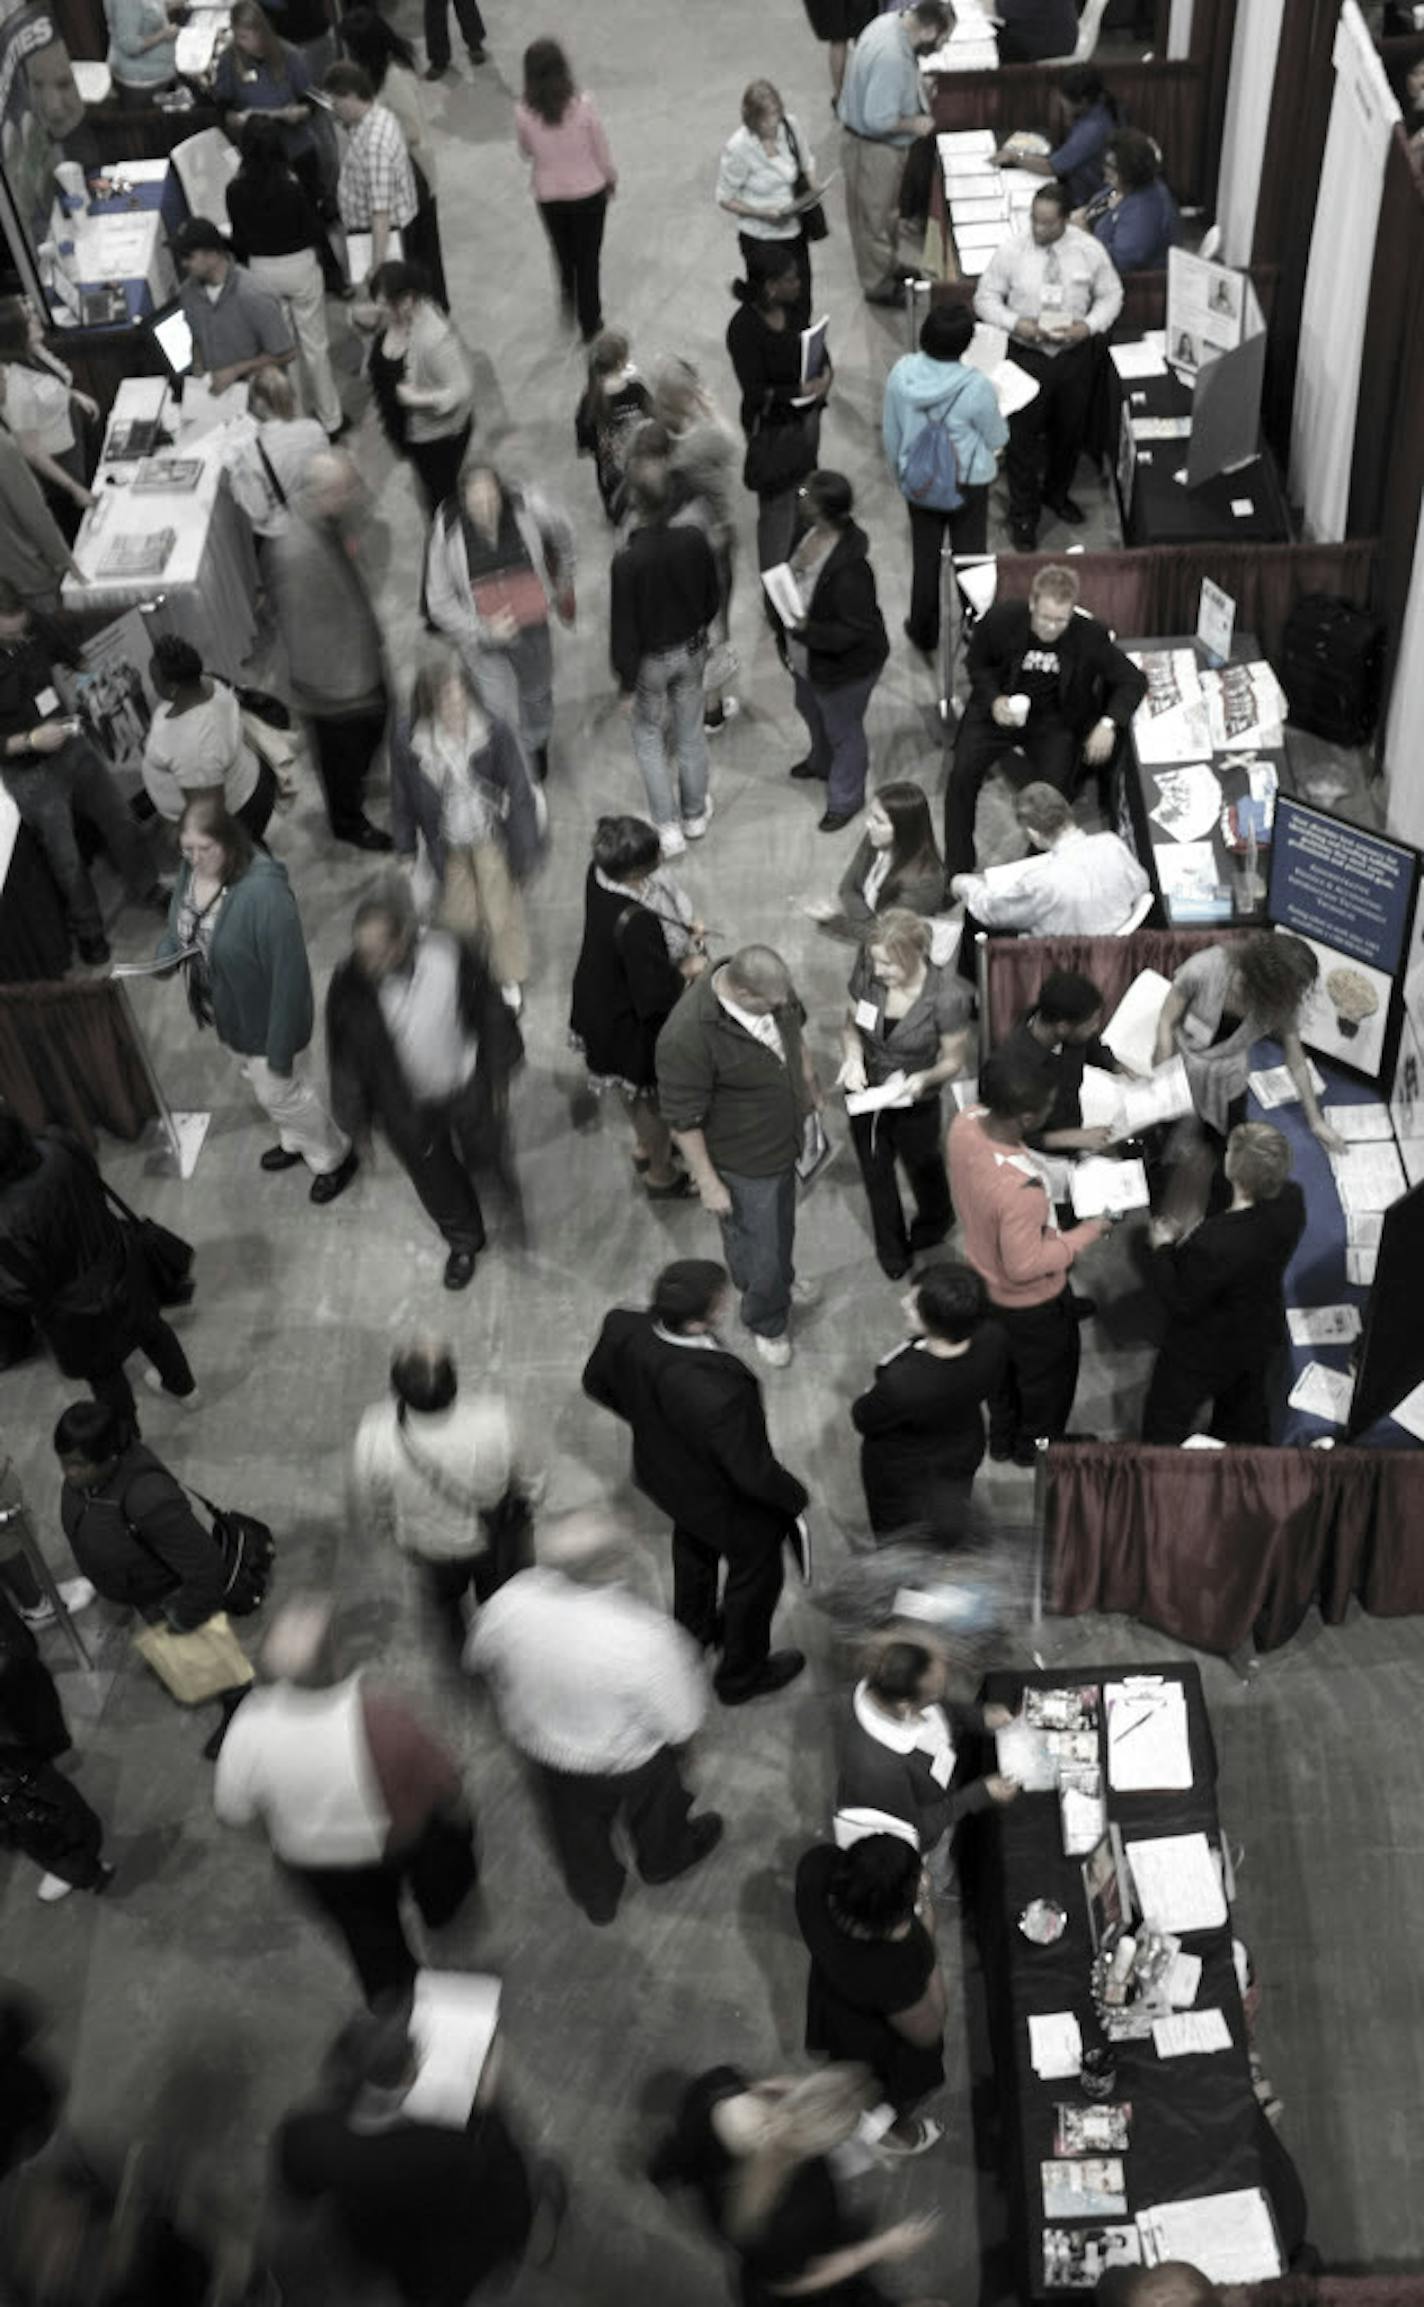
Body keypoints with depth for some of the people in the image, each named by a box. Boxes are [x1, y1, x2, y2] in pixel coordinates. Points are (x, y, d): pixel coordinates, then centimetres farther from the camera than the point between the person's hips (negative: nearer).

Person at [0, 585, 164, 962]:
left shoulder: (36, 625, -15)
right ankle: (87, 928, 34)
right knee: (65, 857, 9)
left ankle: (143, 889, 44)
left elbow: (73, 659, 8)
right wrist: (30, 741, -30)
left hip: (69, 744, 5)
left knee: (118, 820, 18)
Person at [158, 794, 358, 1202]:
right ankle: (298, 1140, 56)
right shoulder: (191, 870, -12)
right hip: (225, 1012, 8)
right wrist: (165, 953, -15)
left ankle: (334, 1156, 40)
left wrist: (281, 1049, -25)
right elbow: (178, 925, 9)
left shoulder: (263, 892, -37)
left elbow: (289, 974, -30)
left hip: (260, 1017, -8)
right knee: (255, 1080, 29)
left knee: (277, 1091, 13)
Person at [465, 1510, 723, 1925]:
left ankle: (596, 1897, 62)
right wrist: (679, 1653, -11)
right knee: (654, 1806, 34)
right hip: (624, 1763, -3)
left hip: (538, 1747, 3)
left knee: (577, 1827, 34)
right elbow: (681, 1723, -26)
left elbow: (478, 1658, -8)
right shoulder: (643, 1638, -41)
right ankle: (665, 1858, 66)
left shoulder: (509, 1603, -31)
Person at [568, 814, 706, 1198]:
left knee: (635, 1089, 34)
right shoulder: (636, 925, -43)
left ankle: (645, 1147, 60)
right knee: (654, 1096, 20)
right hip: (632, 1026, -8)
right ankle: (661, 1176, 46)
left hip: (600, 998, 8)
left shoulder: (600, 871, -19)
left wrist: (679, 926, -6)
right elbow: (654, 994, -32)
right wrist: (686, 969, -15)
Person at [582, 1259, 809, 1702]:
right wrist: (794, 1496, -9)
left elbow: (597, 1384, -7)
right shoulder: (719, 1394, -47)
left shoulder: (623, 1329, -30)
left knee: (694, 1549, 37)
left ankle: (693, 1631, 65)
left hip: (664, 1471, 6)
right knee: (754, 1577, 26)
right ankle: (742, 1674, 52)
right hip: (729, 1505, -6)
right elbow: (753, 1473, -31)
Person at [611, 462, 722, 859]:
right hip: (691, 651, 4)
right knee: (690, 733, 22)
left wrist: (626, 684, -10)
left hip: (650, 661, -3)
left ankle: (668, 828, 18)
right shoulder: (694, 540, -18)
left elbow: (623, 629, -21)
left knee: (648, 738, 18)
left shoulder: (627, 561, -31)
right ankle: (695, 815, 39)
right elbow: (713, 598, -1)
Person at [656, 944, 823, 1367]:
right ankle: (767, 1324, 43)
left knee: (781, 1225, 32)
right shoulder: (687, 1038, -39)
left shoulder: (771, 986, -18)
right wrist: (707, 1182, -18)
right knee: (758, 1252, 13)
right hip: (743, 1165, -6)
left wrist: (811, 1086, 18)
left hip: (784, 1141, 7)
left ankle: (781, 1280, 62)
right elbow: (683, 1120, -26)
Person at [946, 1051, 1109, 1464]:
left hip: (984, 1279, 7)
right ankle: (1036, 1446, 51)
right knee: (1048, 1372, 25)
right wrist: (1084, 1235, -20)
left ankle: (1001, 1438, 56)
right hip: (1029, 1302, -7)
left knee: (1004, 1363, 32)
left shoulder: (965, 1123, -23)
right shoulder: (1020, 1190, -45)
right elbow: (1025, 1266, -32)